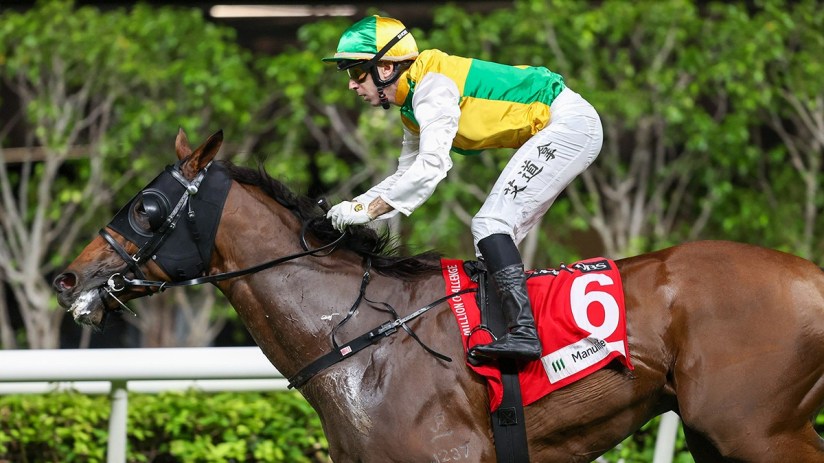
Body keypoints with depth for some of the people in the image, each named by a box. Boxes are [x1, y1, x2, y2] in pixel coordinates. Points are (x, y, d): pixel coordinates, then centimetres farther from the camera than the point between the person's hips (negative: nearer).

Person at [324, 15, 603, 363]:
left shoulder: (432, 85, -19)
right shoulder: (412, 106, 13)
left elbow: (431, 167, -28)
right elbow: (406, 176, 21)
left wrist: (367, 210, -24)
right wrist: (352, 206, 6)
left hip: (568, 122, -10)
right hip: (558, 129, 10)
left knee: (490, 226, -18)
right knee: (493, 239, 9)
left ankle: (523, 330, -29)